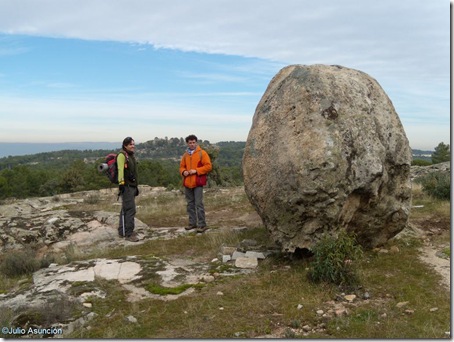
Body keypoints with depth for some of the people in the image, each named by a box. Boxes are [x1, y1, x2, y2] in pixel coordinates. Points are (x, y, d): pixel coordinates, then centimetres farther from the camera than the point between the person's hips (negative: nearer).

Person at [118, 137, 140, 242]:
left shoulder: (131, 156, 18)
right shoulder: (122, 155, -10)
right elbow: (120, 170, -20)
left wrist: (136, 186, 23)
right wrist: (121, 183, -27)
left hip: (132, 186, 9)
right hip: (126, 186, -9)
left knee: (125, 209, 15)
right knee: (130, 209, -11)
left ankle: (122, 231, 24)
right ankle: (129, 233, -7)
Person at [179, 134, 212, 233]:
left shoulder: (202, 153, -2)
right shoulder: (185, 155, 13)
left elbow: (208, 166, -8)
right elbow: (182, 166, 21)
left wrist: (196, 170, -16)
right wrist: (183, 171, -3)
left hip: (197, 183, -5)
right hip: (187, 183, 6)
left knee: (199, 204, -8)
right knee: (190, 204, 11)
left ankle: (202, 225, -3)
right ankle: (192, 223, 22)